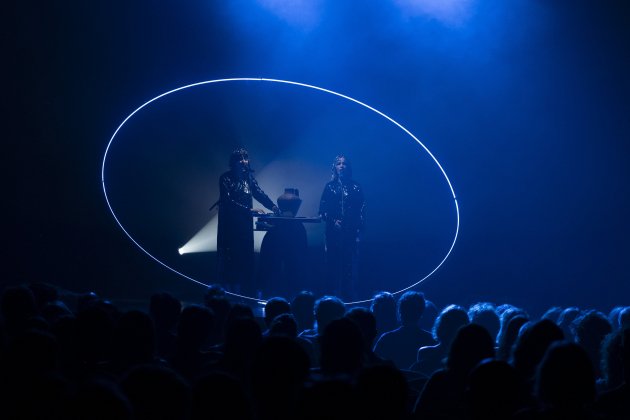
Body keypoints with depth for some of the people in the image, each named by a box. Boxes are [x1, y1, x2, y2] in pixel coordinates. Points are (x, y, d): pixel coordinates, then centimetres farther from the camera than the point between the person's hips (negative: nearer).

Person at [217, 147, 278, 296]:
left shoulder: (248, 177, 8)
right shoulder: (226, 178, -7)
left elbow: (259, 193, -2)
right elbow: (228, 201, -15)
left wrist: (273, 206, -19)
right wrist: (249, 210, -22)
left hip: (245, 222, 5)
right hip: (230, 222, -5)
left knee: (245, 255, 2)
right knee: (230, 255, -6)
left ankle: (243, 289, 5)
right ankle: (228, 289, -3)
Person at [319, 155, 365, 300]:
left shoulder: (355, 187, 7)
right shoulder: (330, 186, 9)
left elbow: (362, 209, 5)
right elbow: (323, 209, 6)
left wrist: (358, 228, -4)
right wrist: (333, 221, -8)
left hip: (351, 232, -1)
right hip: (334, 232, 1)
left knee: (350, 263, -5)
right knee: (333, 263, -2)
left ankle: (349, 296, -1)